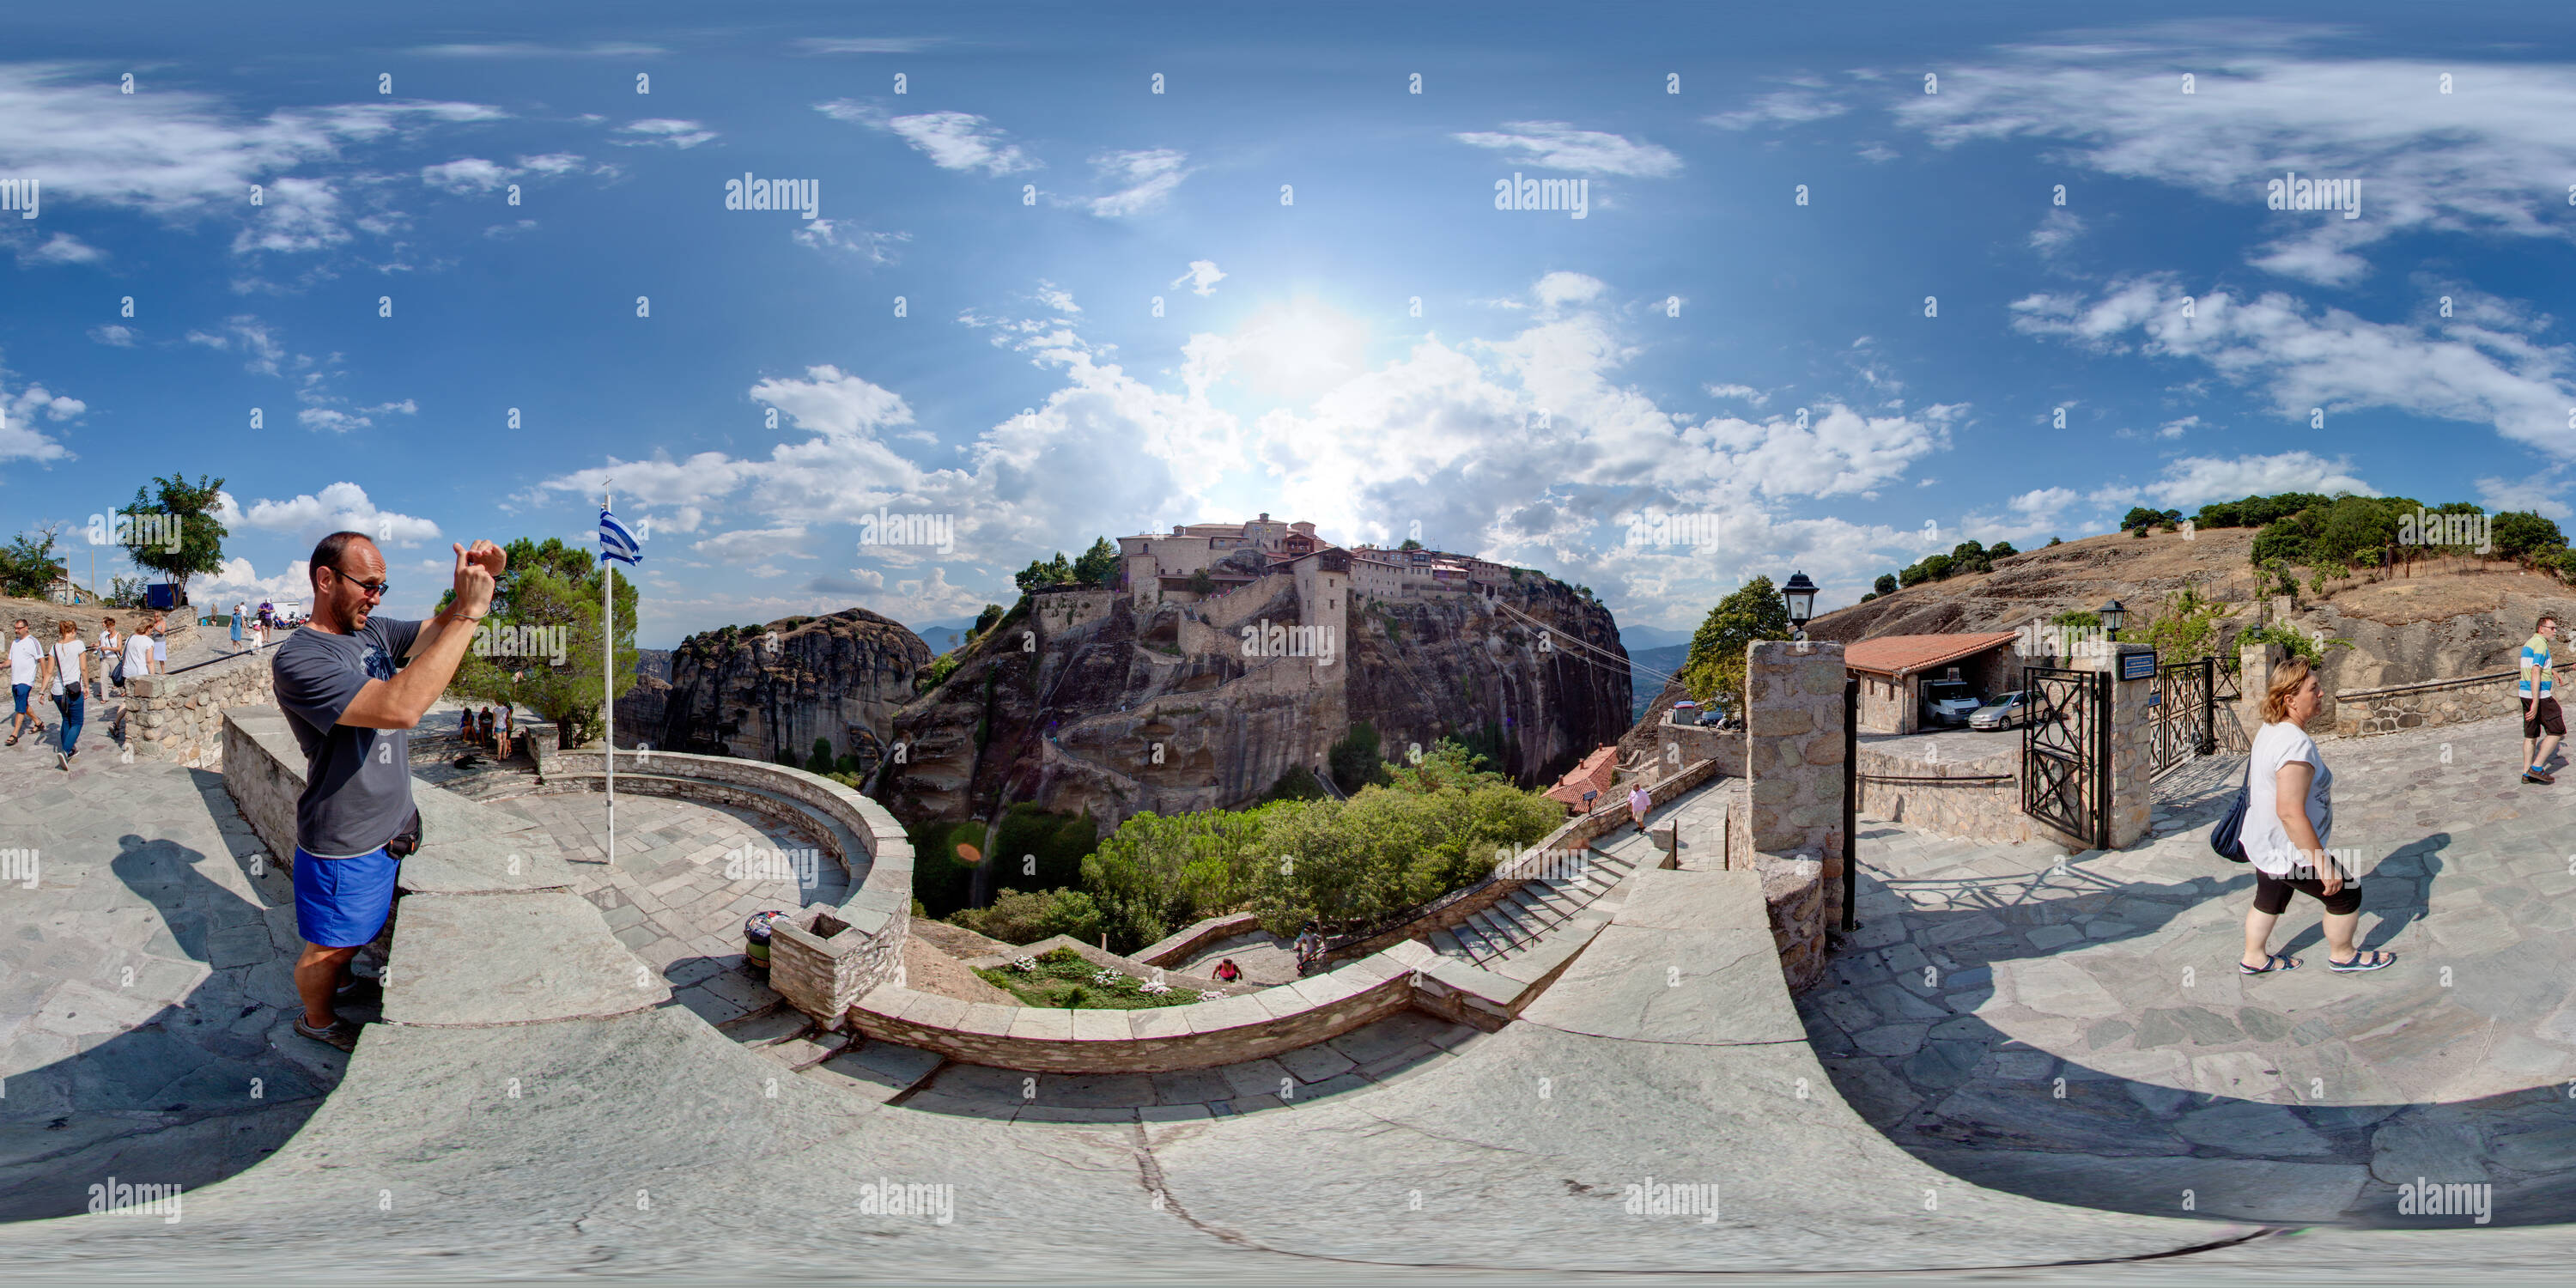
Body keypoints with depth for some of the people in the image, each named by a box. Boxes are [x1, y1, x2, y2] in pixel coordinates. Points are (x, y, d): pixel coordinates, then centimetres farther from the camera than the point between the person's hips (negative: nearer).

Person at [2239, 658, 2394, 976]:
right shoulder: (2296, 744, -31)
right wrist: (2322, 864, -27)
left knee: (2270, 899, 25)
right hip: (2290, 852, -9)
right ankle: (2342, 955, 33)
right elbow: (2291, 813, -34)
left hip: (2265, 844, 9)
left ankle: (2254, 958, 39)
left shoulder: (2270, 731, 1)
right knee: (2346, 894, 12)